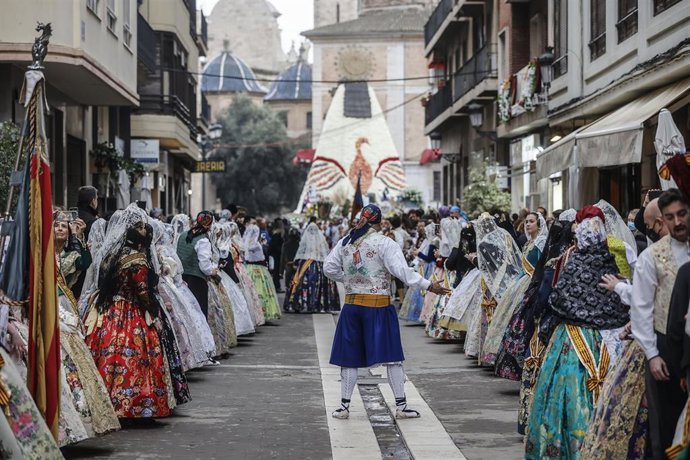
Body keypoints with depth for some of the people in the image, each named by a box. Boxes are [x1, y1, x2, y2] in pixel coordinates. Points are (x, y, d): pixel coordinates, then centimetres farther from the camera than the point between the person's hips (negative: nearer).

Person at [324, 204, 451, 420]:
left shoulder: (345, 242, 5)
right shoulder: (385, 244, -9)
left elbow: (329, 267, 9)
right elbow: (402, 270, -17)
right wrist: (429, 286, -16)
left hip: (352, 304, 4)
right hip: (378, 305, -4)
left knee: (349, 357, 10)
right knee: (392, 357, 1)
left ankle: (344, 406, 11)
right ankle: (401, 406, 3)